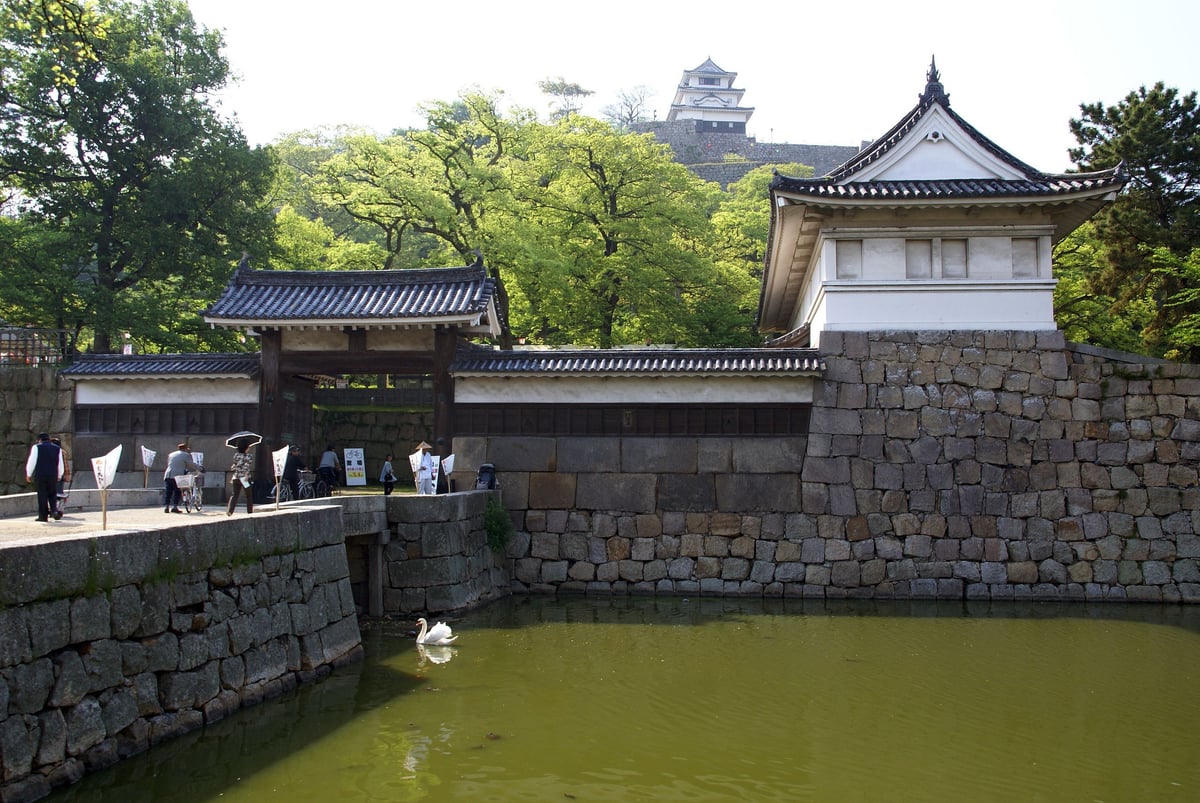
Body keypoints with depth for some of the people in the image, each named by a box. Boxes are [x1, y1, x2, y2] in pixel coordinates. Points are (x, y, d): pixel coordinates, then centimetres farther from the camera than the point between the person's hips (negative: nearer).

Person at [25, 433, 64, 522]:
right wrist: (59, 476, 26)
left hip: (40, 475, -2)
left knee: (42, 496, 2)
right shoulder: (57, 449, 11)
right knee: (52, 495, 12)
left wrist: (28, 474, 10)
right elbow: (60, 464, 14)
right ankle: (55, 510, -11)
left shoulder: (36, 447, 1)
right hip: (53, 475, 2)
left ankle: (43, 516, 3)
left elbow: (31, 462, -1)